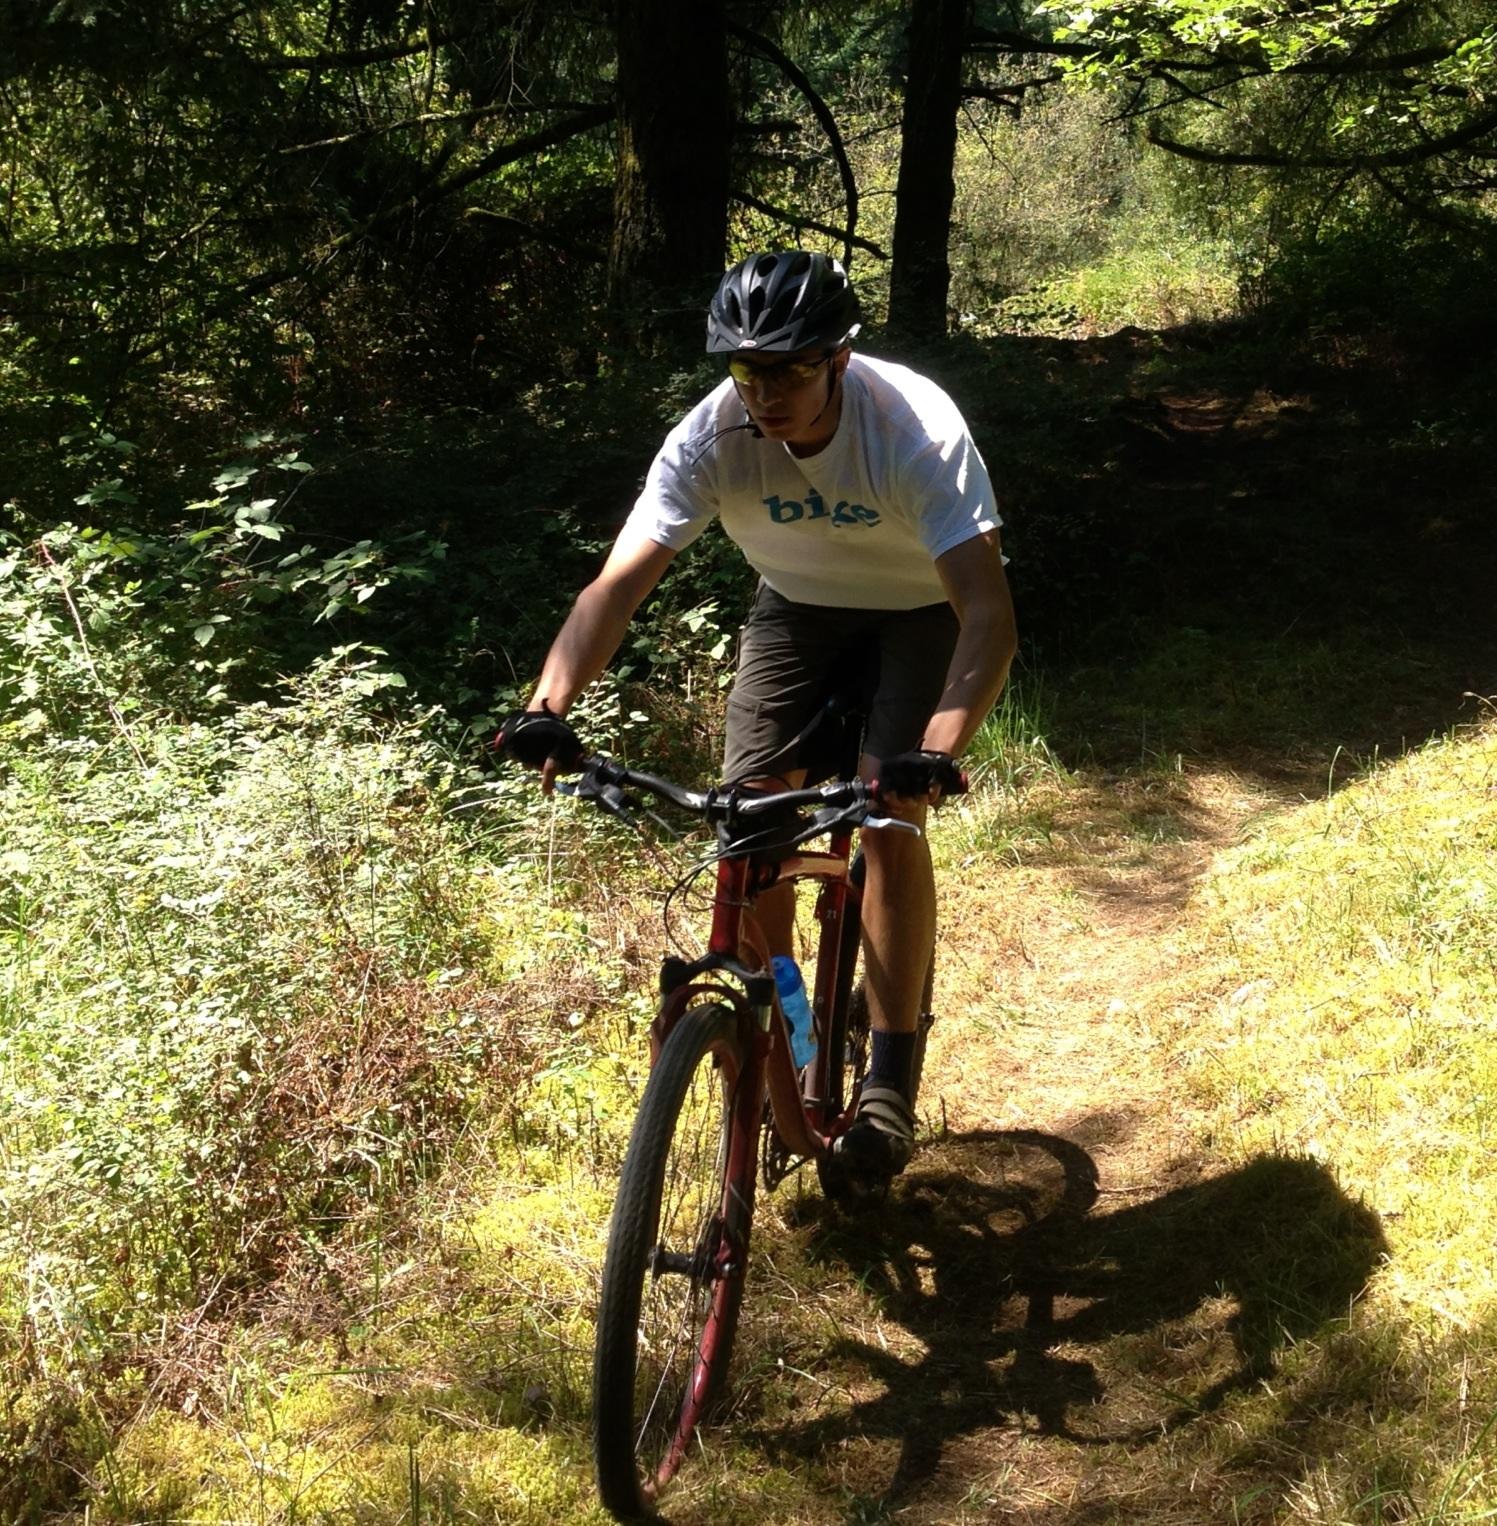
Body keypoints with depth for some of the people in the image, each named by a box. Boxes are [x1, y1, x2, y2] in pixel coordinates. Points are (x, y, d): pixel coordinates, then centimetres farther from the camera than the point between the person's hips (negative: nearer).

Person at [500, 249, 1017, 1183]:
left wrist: (938, 753, -57)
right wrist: (547, 708, -47)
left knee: (892, 810, -22)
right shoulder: (712, 437, -27)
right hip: (797, 608, 3)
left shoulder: (916, 430, -35)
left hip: (922, 609, -3)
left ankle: (891, 1079, -9)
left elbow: (989, 614, -42)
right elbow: (618, 584, -30)